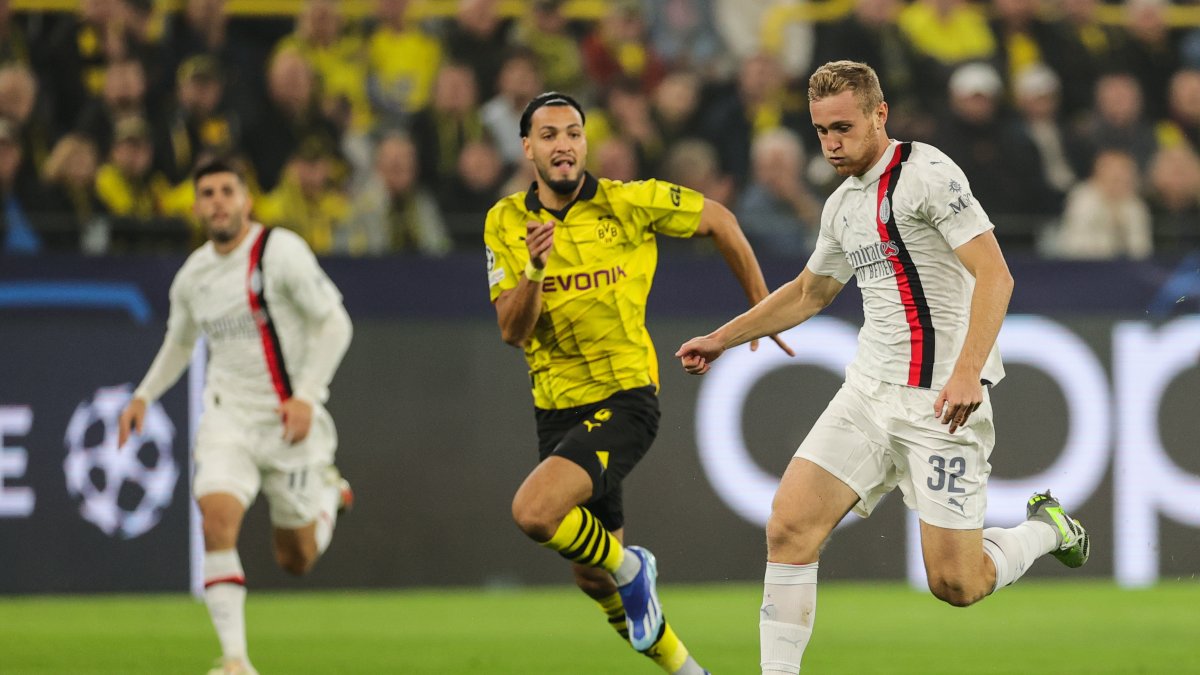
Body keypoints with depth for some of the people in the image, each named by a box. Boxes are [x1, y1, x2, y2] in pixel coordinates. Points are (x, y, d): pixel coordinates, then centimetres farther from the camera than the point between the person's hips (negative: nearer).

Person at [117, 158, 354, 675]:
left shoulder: (280, 250, -11)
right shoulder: (192, 275, 6)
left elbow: (334, 323, -10)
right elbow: (179, 342, 25)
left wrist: (306, 396, -19)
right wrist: (144, 396, 11)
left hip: (290, 419, -3)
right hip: (228, 415, 3)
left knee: (296, 559, 6)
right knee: (217, 518, -23)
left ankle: (326, 491, 41)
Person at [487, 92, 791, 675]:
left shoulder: (628, 204, -9)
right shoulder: (506, 222, 0)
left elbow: (718, 221, 7)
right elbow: (511, 331, -7)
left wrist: (761, 308, 12)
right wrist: (534, 269, -26)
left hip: (623, 400, -5)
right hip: (556, 406, 5)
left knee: (534, 511, -28)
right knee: (592, 578, 12)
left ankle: (629, 567, 1)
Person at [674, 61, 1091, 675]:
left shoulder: (927, 173, -10)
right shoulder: (843, 205, 14)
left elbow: (994, 274, -18)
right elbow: (808, 292, 33)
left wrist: (967, 371, -29)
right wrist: (722, 338, 30)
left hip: (942, 399, -7)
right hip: (868, 392, 7)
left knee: (955, 583, -6)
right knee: (789, 526, -11)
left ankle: (1043, 528, 24)